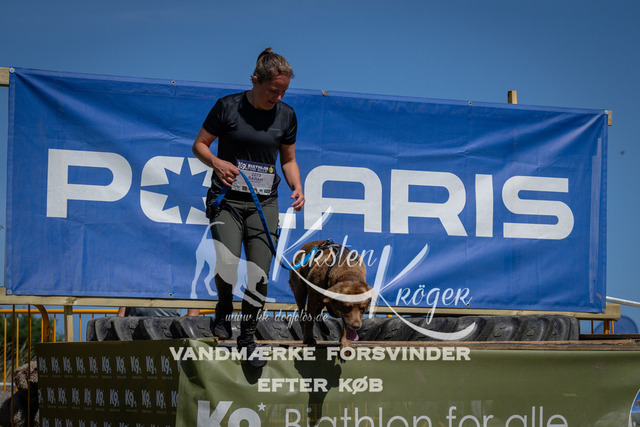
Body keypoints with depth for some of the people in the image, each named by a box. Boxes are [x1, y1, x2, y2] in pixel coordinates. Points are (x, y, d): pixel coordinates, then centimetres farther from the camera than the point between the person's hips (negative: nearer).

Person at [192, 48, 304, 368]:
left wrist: (296, 186, -4)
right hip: (227, 198, -3)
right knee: (227, 264, -23)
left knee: (259, 277, -4)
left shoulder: (286, 116, 3)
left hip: (264, 203, 3)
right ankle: (224, 307, 11)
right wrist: (217, 163, -18)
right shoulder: (228, 107, -7)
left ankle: (248, 338, 17)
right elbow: (199, 145, 3)